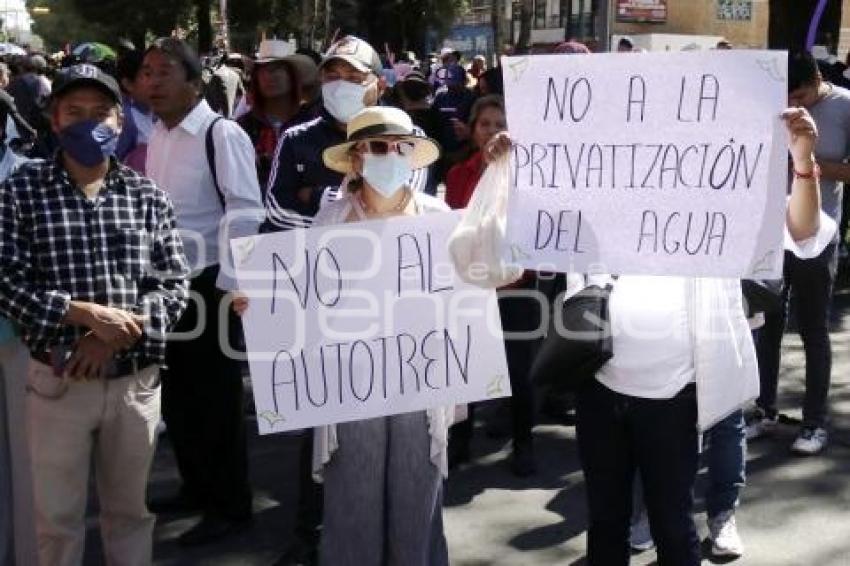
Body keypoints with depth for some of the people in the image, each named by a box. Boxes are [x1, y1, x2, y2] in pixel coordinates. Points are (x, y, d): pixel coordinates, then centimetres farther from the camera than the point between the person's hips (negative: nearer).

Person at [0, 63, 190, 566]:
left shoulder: (148, 196, 2)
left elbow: (174, 284, -2)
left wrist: (114, 334, -16)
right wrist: (84, 314, -19)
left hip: (136, 379, 2)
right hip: (58, 380, -1)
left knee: (132, 509, 17)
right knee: (58, 517, 12)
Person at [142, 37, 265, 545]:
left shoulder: (222, 135, -16)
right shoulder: (158, 135, 8)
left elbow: (244, 213, -19)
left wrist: (229, 285, -20)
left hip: (208, 283, -8)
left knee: (216, 398, 3)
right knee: (177, 393, 17)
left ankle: (231, 506, 19)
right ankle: (197, 488, 35)